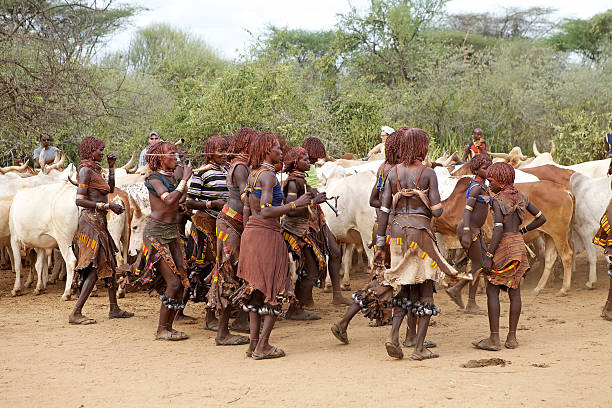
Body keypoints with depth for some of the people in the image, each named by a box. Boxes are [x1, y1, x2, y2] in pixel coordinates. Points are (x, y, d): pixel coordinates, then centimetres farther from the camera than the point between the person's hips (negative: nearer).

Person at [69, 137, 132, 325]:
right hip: (91, 220, -10)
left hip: (99, 221, 10)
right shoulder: (86, 170, -12)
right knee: (95, 268, -10)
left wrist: (111, 167, 20)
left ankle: (114, 309, 23)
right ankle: (75, 313, -8)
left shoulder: (94, 170, 16)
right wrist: (107, 206, -21)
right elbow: (80, 200, -20)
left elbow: (110, 188, 29)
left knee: (108, 264, 15)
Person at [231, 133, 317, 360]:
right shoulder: (268, 175, -14)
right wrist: (295, 205, -20)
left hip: (250, 233, 9)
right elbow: (266, 212, -23)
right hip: (266, 235, -9)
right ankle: (262, 347, -1)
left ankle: (254, 343, 14)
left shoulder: (253, 174, 13)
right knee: (275, 292, -1)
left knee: (256, 290, 13)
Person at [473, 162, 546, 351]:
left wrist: (488, 255, -17)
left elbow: (498, 230, -18)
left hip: (503, 246, -7)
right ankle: (512, 337, 10)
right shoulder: (521, 197, 9)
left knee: (492, 291, -2)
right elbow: (541, 218, 12)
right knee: (514, 291, 8)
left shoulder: (498, 200, -11)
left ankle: (494, 339, -6)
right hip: (519, 245, 7)